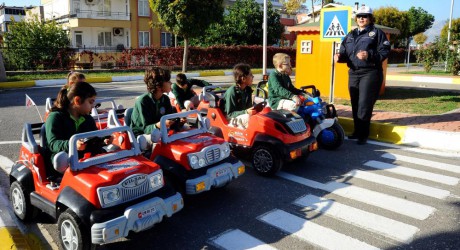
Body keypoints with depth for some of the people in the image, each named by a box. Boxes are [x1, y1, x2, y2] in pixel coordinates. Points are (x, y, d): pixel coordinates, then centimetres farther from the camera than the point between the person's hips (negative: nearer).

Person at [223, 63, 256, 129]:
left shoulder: (248, 90, 6)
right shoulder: (232, 92, -17)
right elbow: (230, 114, -17)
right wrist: (246, 112, -30)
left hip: (245, 115, 7)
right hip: (233, 119, -7)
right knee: (249, 117, -34)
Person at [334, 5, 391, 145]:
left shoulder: (377, 32, 2)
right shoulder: (350, 35, 19)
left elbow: (384, 52, -7)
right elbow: (345, 53, 17)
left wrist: (369, 55, -23)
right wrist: (339, 56, -6)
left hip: (370, 73, -6)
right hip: (353, 73, 6)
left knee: (364, 105, -10)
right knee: (355, 104, 9)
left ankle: (363, 134, -5)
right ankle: (357, 131, 20)